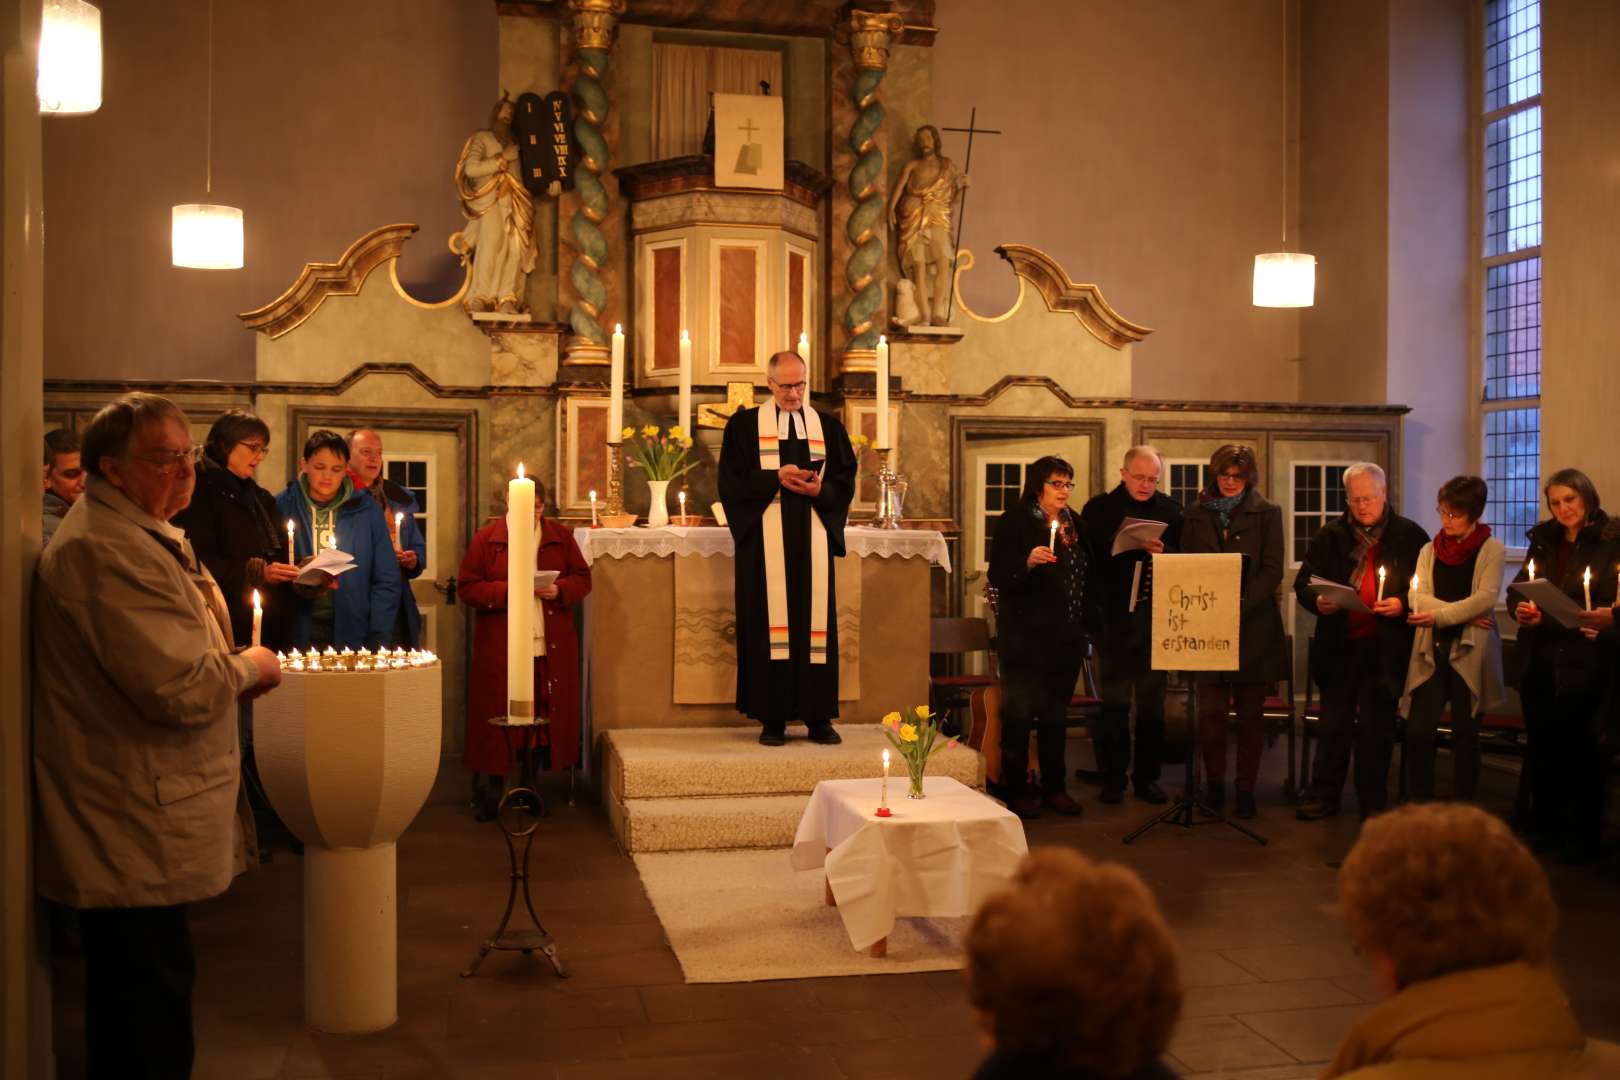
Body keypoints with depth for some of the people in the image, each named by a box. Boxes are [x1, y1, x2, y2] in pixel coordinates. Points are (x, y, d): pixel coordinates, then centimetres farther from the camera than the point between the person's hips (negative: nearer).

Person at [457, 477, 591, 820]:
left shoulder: (561, 537, 9)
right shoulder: (486, 538, 3)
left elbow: (583, 579, 10)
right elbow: (466, 587, -2)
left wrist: (559, 589, -10)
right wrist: (506, 592, -16)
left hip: (551, 649, 2)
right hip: (499, 649, -2)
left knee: (545, 719, 2)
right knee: (495, 719, 1)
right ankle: (487, 795, 12)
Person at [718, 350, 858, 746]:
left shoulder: (828, 426, 14)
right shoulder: (744, 424, 7)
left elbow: (845, 479, 10)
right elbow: (731, 480, 0)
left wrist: (818, 489, -10)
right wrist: (776, 478, -13)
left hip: (813, 539, 2)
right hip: (765, 539, -2)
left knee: (816, 621, 0)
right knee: (768, 623, -4)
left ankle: (819, 717, 5)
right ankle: (772, 718, 0)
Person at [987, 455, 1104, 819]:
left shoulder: (1074, 523, 12)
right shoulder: (1014, 522, -6)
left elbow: (1088, 578, 18)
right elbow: (998, 577, -11)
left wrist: (1092, 623, 12)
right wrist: (1028, 562, -29)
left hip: (1067, 637, 6)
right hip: (1026, 636, -6)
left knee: (1056, 714, 12)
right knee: (1020, 713, 0)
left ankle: (1054, 786, 21)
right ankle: (1016, 789, 9)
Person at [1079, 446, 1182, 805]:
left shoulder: (1171, 510, 8)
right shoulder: (1099, 509, 1)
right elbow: (1092, 560, -4)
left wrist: (1162, 553, -15)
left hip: (1156, 617, 2)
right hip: (1115, 617, -2)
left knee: (1152, 701, 8)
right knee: (1115, 701, 3)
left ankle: (1147, 776, 17)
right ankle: (1113, 778, 11)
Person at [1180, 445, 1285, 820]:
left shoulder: (1268, 513, 4)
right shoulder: (1195, 515, 11)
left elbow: (1272, 570, -4)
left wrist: (1240, 606, -16)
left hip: (1253, 627, -1)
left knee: (1250, 712, 4)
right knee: (1210, 711, -1)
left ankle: (1246, 788, 13)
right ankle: (1214, 784, 14)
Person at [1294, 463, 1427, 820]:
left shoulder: (1410, 536, 2)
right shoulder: (1329, 536, 7)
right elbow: (1303, 582, 8)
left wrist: (1403, 604, -14)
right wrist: (1317, 600, -12)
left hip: (1385, 647, -2)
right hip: (1339, 644, 2)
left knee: (1376, 727, 4)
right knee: (1334, 722, 8)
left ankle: (1373, 801, 15)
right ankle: (1324, 794, 16)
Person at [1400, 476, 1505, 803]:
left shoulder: (1492, 550, 2)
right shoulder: (1429, 550, 11)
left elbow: (1486, 598, -11)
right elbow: (1418, 598, -1)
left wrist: (1441, 616, -16)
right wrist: (1464, 613, -13)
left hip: (1470, 651, -3)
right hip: (1431, 650, 3)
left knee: (1465, 733, 4)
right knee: (1418, 730, -3)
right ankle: (1419, 806, 8)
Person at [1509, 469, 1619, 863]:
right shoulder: (1542, 541, 12)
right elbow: (1518, 590, 13)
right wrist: (1521, 610, -7)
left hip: (1584, 662, -5)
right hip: (1538, 659, 5)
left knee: (1580, 747, -1)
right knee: (1542, 744, 9)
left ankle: (1584, 836, 10)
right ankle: (1547, 828, 20)